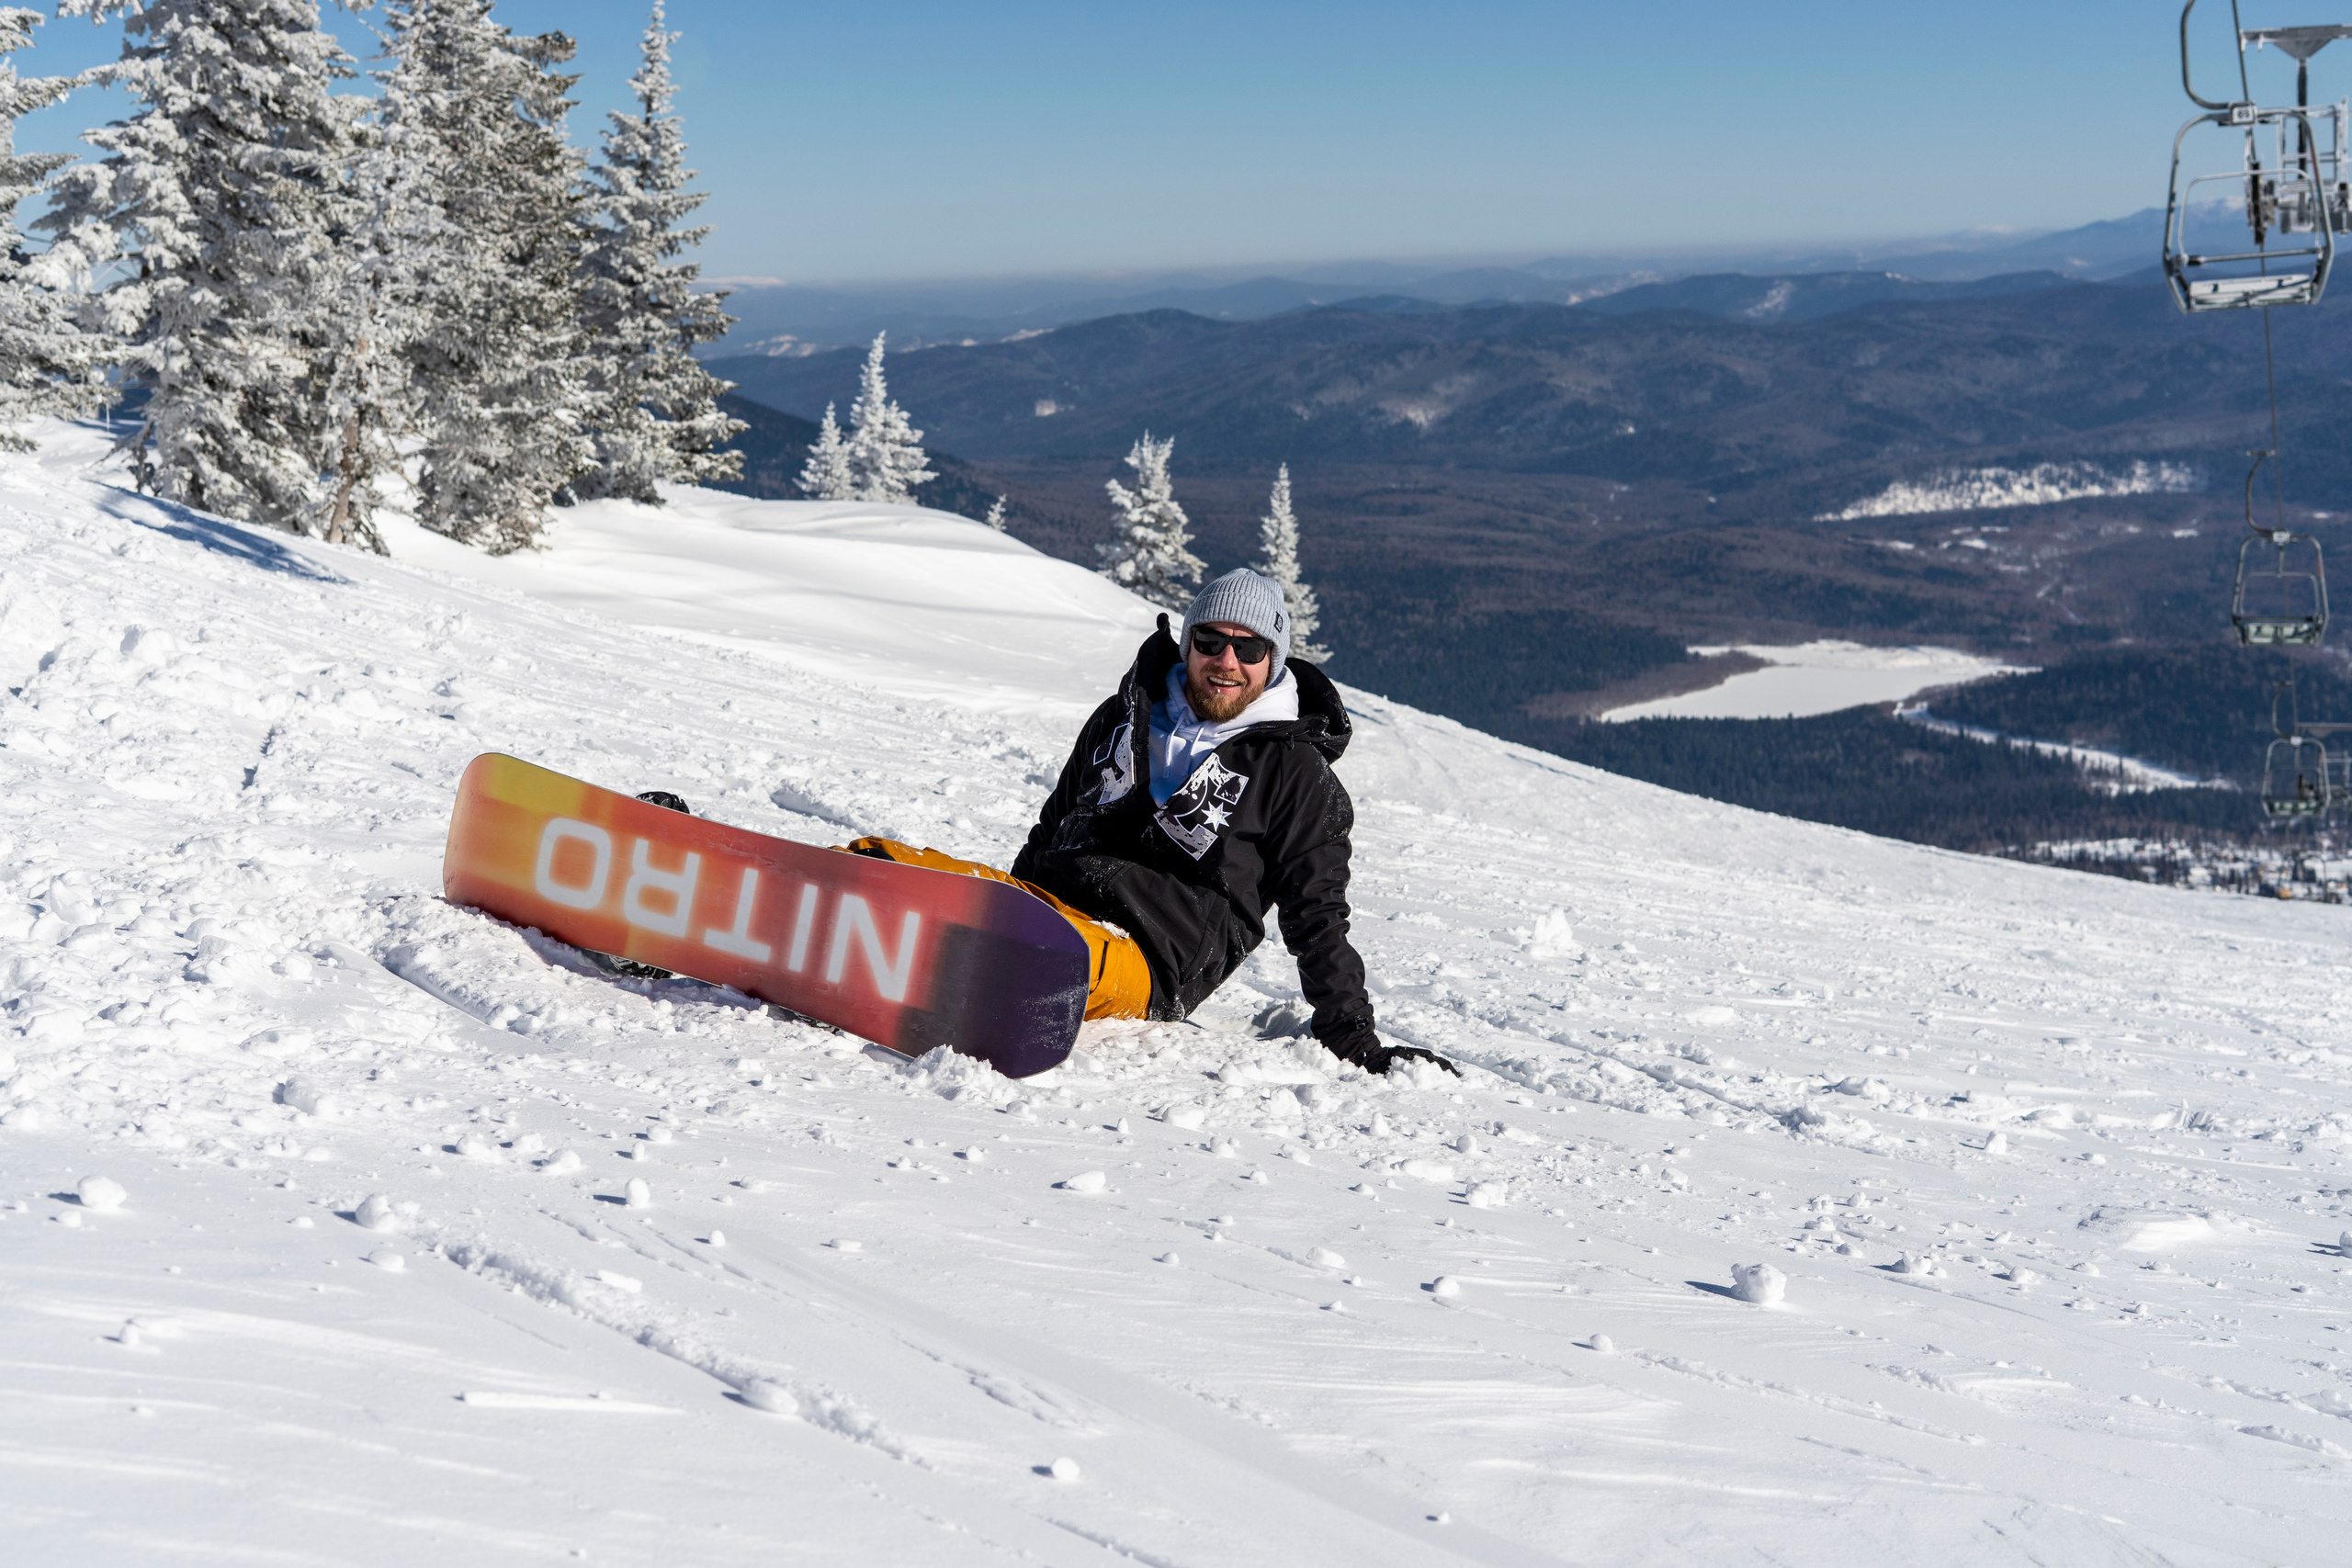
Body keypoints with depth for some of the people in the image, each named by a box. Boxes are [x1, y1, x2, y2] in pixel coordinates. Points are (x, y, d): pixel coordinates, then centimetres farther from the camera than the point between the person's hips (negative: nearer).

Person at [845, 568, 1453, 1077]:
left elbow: (1318, 918, 8)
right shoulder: (1124, 716, 21)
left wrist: (1356, 1041, 2)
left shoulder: (1295, 773, 8)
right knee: (879, 863, -20)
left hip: (1145, 961, -5)